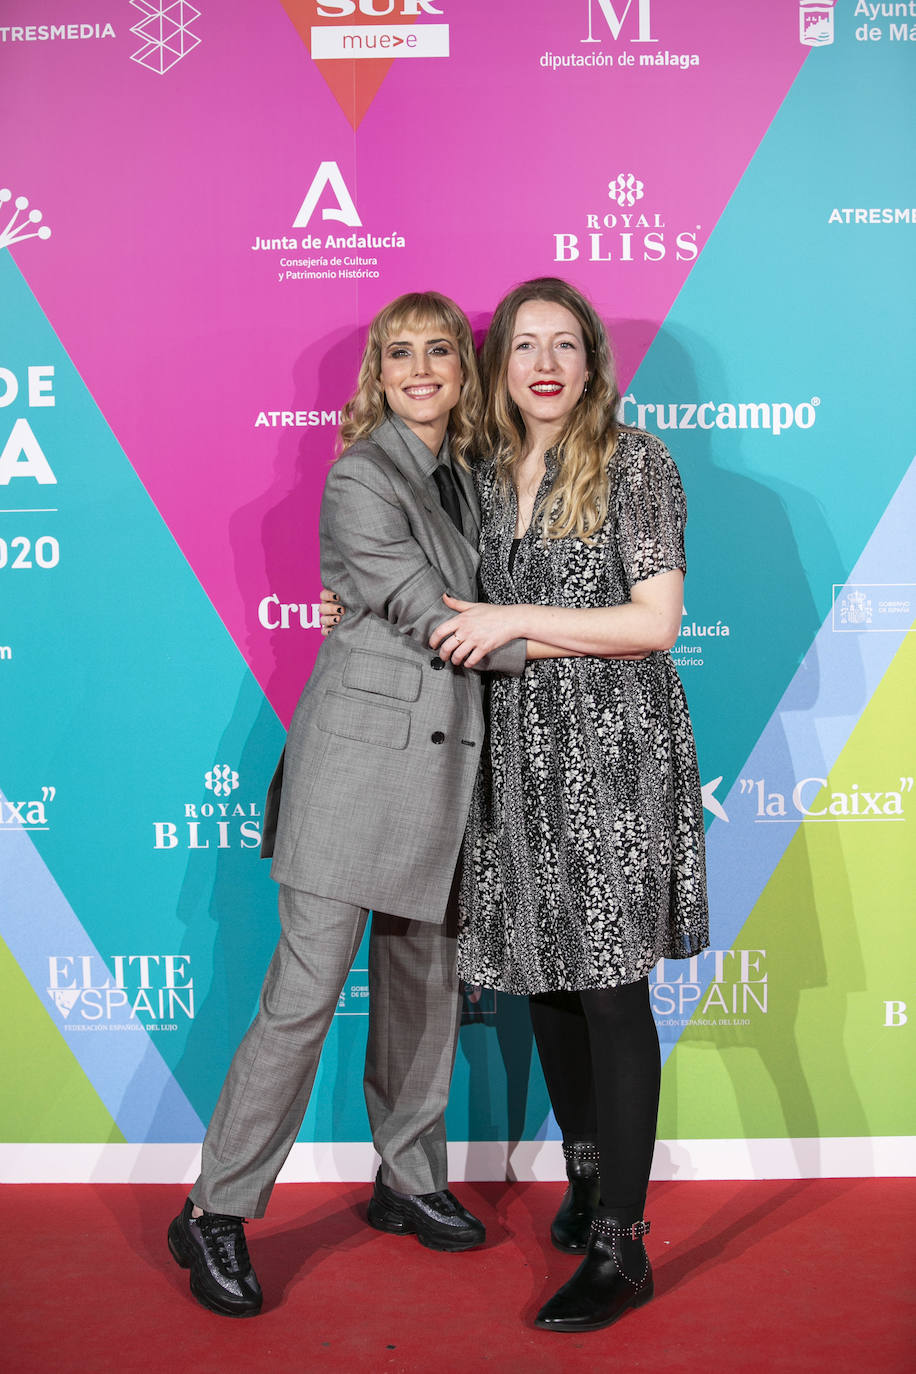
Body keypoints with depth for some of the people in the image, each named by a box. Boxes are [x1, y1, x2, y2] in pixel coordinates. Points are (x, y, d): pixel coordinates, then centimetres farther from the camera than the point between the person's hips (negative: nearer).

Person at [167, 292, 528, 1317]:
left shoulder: (461, 476, 15)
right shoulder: (361, 477, -9)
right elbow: (430, 616, -14)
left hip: (441, 757, 8)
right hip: (361, 748, -7)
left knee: (424, 981, 15)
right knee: (305, 991, -5)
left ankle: (408, 1180, 31)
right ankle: (215, 1213, 10)